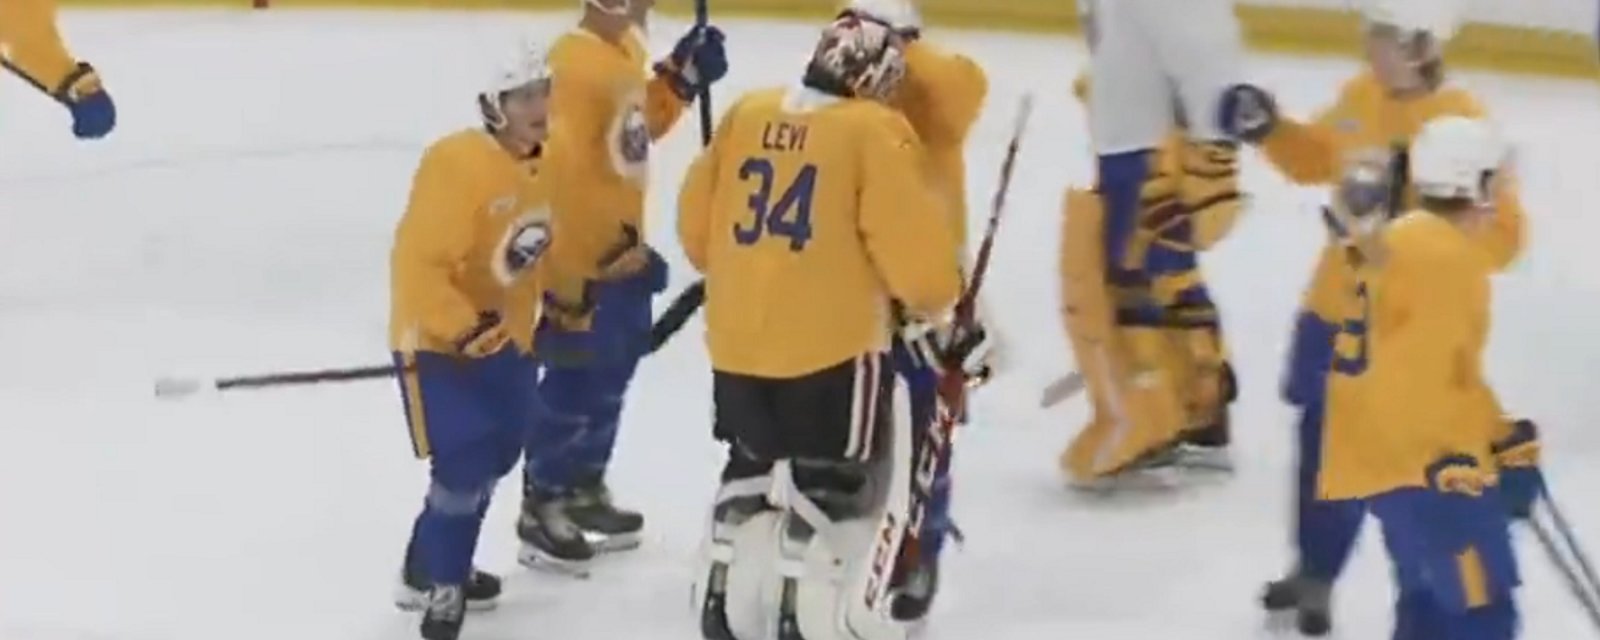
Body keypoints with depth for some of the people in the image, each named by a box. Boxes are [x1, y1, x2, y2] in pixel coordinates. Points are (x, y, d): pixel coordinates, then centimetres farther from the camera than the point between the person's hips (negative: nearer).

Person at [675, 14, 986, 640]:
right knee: (841, 483, 5)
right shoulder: (875, 130, -11)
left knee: (753, 469, 23)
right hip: (833, 343, -6)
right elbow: (910, 242, -11)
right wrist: (937, 312, 6)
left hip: (737, 338, 6)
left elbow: (697, 220, 13)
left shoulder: (747, 113, 6)